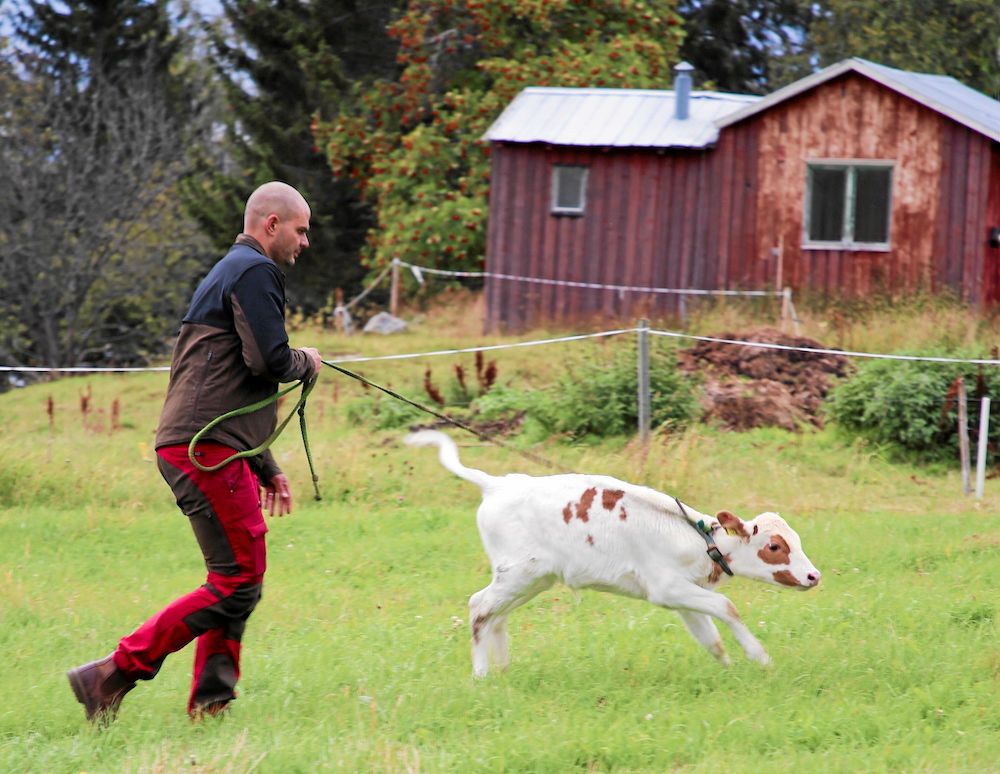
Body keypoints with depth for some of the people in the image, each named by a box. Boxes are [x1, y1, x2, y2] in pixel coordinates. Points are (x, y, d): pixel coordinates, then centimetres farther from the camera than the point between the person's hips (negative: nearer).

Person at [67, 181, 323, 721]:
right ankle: (114, 674, -12)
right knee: (238, 582, -11)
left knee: (239, 582, 11)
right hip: (208, 450, -11)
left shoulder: (229, 273, 28)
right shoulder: (254, 271, -6)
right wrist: (305, 363, 5)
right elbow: (268, 360, -19)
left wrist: (267, 469, 32)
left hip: (217, 452, 11)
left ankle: (209, 706, 8)